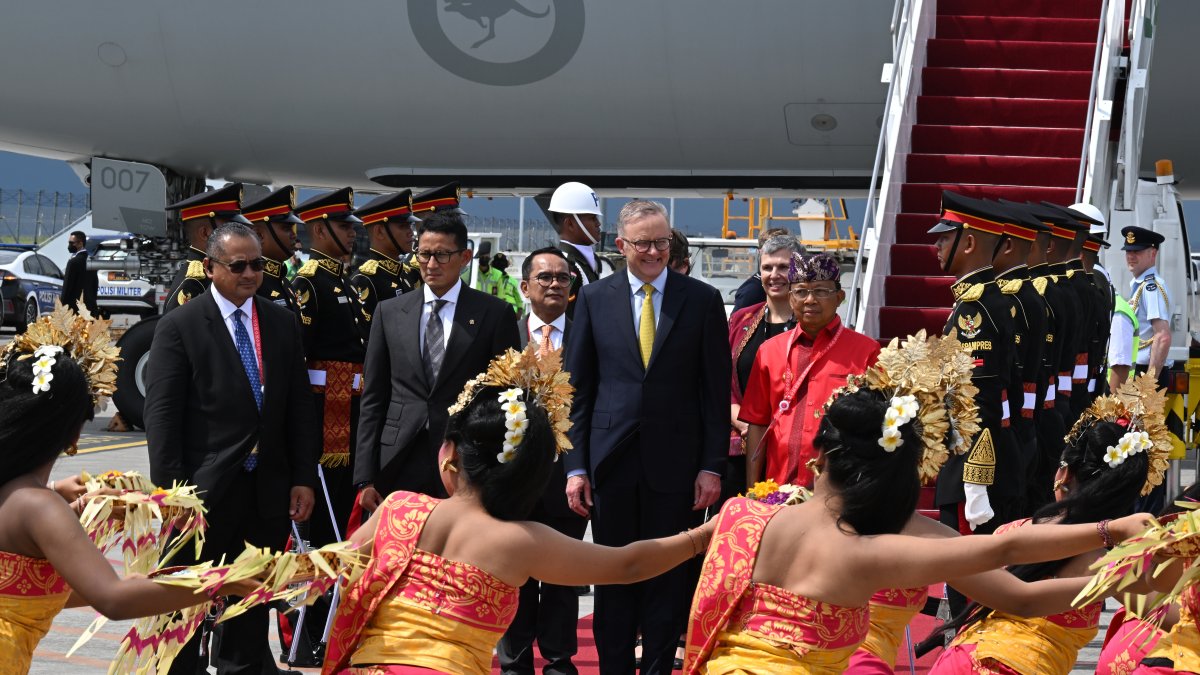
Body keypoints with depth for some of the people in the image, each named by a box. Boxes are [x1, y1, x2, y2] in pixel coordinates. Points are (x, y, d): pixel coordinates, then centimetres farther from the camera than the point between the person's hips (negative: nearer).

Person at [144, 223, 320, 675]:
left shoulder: (283, 323, 8)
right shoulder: (179, 327, -6)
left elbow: (299, 407, 9)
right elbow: (161, 416, -9)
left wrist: (304, 478, 4)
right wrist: (171, 492, -13)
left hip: (268, 489, 4)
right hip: (205, 490, -4)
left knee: (254, 603, 14)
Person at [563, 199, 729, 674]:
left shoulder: (703, 300, 1)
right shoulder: (594, 298, 4)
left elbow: (716, 390, 0)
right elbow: (577, 387, 4)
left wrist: (712, 466, -4)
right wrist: (576, 466, -1)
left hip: (675, 462, -1)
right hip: (612, 458, 1)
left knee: (668, 581, 6)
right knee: (613, 579, 8)